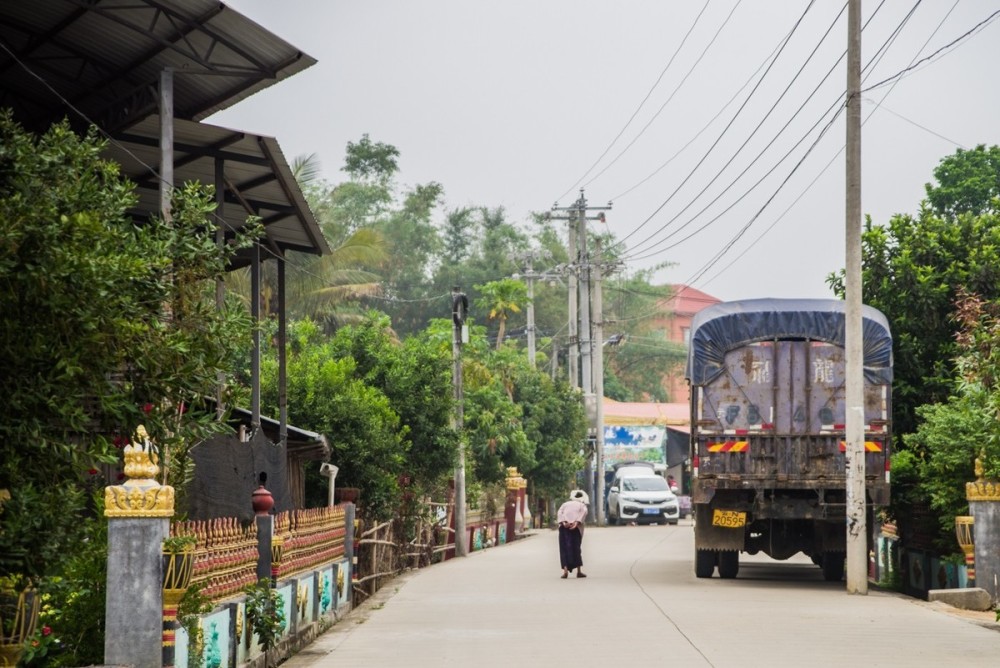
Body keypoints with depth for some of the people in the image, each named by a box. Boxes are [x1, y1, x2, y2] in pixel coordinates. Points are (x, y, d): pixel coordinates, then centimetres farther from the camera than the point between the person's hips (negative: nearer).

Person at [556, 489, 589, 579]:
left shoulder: (566, 504, 24)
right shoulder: (582, 505, 18)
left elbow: (559, 513, 6)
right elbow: (584, 512, -3)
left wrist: (563, 522, -8)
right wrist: (577, 523, -13)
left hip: (564, 527, 1)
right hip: (575, 528, -1)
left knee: (564, 548, 0)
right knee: (576, 547, 6)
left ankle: (565, 570, -13)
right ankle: (579, 571, 3)